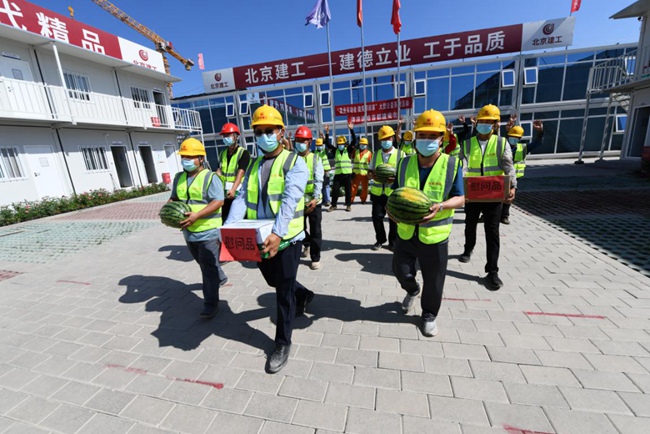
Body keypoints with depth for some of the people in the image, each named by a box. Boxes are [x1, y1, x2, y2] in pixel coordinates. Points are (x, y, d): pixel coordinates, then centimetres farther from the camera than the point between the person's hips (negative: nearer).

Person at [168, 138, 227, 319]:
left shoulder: (210, 177, -12)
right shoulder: (179, 177, 11)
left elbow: (218, 202, -20)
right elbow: (173, 198, 18)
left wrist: (197, 215, -30)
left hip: (208, 231, -7)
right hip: (189, 232, 8)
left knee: (208, 267, -3)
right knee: (204, 264, 24)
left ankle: (211, 304, 7)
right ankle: (220, 278, 49)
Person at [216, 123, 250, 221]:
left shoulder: (243, 153, -3)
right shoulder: (223, 153, 17)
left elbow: (240, 172, -15)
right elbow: (219, 172, 8)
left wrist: (233, 189, -27)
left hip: (238, 194, -6)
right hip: (224, 193, 6)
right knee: (224, 218, 12)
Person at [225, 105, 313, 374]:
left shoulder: (294, 162, -8)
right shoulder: (253, 165, 11)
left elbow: (290, 201, -23)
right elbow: (242, 199, -1)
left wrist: (278, 234, -36)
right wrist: (228, 228, -16)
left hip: (286, 238, -6)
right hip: (258, 238, 7)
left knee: (284, 292, 5)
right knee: (274, 281, 25)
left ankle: (283, 344, 25)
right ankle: (303, 295, 55)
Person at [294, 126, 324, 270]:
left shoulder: (315, 158, -1)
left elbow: (318, 180, -9)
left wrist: (315, 199, -20)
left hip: (314, 201, -2)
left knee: (315, 230, 4)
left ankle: (315, 258, 18)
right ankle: (307, 244, 47)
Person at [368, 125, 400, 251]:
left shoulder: (400, 154, 0)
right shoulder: (376, 154, 10)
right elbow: (370, 171, 12)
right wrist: (372, 176, -12)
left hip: (394, 192, -2)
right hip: (377, 192, 3)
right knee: (376, 217, 6)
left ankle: (393, 242, 24)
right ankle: (380, 240, 26)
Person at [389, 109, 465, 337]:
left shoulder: (452, 165, -9)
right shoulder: (405, 163, -1)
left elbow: (460, 199, -6)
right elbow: (396, 192, 7)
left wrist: (441, 206, -27)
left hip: (434, 235, -2)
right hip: (406, 231, 3)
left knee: (433, 281, 11)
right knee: (401, 271, 13)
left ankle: (429, 314, 39)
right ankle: (412, 290, 49)